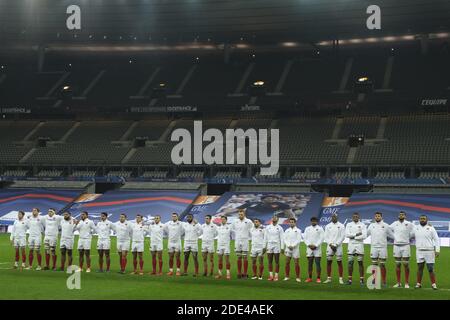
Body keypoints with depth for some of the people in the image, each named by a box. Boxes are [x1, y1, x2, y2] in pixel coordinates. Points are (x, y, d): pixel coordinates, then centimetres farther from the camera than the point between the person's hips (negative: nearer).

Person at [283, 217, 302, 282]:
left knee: (296, 263, -3)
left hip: (295, 248, -3)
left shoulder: (298, 231, 1)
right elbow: (285, 239, 7)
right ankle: (286, 276, 8)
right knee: (287, 262, 2)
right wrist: (288, 245, -9)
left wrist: (293, 246, -15)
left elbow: (298, 240, -6)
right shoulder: (287, 230, 11)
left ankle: (297, 277, 2)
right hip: (288, 248, 3)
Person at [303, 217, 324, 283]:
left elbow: (321, 238, -4)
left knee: (317, 263, -6)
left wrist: (315, 245, -13)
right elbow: (305, 237, 8)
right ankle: (310, 278, 12)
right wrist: (309, 245, -7)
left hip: (317, 249, -3)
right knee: (310, 264, 6)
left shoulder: (320, 229, 3)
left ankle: (318, 278, -4)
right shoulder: (307, 229, 13)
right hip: (309, 248, 4)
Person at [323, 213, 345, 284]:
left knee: (339, 262, -3)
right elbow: (325, 237, 6)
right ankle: (328, 278, 7)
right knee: (328, 262, 2)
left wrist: (336, 244, -10)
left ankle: (341, 279, 0)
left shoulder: (341, 226, 1)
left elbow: (342, 236, -3)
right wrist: (330, 244, -7)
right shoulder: (328, 226, 9)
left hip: (338, 246, -3)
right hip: (329, 246, 3)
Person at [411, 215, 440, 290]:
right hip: (419, 251, 3)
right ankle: (419, 284, 16)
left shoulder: (431, 228, -4)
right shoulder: (415, 228, 6)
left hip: (429, 251, -3)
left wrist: (437, 250, -9)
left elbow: (436, 239, -4)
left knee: (431, 269, -3)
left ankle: (433, 284, 5)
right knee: (420, 268, 9)